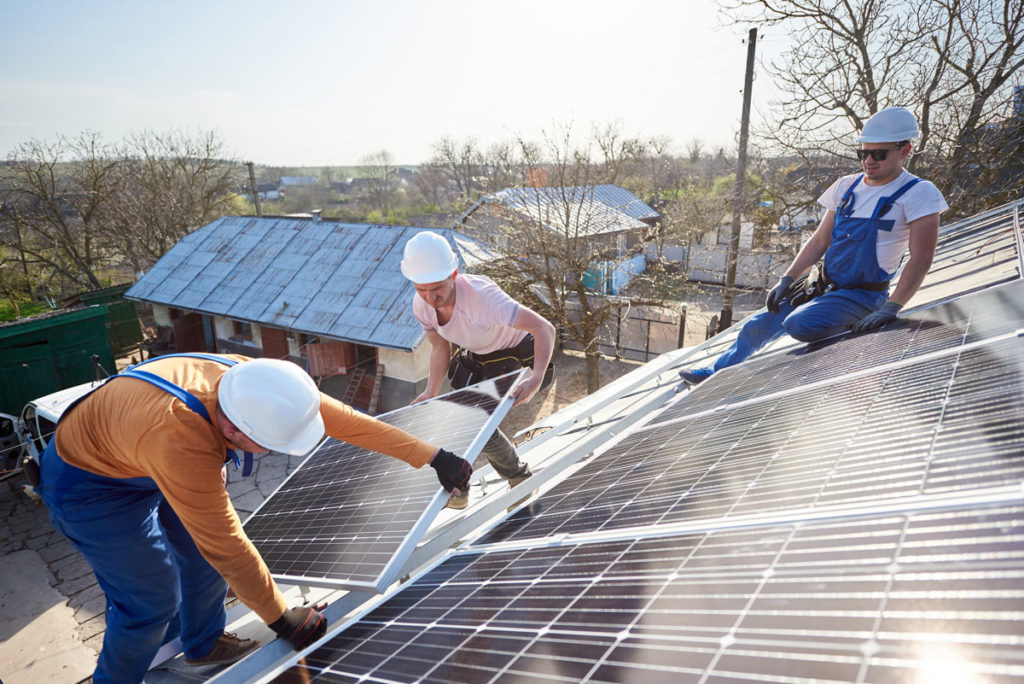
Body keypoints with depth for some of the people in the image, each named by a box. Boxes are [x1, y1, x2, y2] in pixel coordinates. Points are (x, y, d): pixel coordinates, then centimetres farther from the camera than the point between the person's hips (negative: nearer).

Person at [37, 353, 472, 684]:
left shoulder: (247, 378, -25)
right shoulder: (180, 444, -44)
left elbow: (343, 418, -21)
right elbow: (226, 545, -35)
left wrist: (431, 457, -16)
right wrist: (281, 619, -22)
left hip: (141, 462, 6)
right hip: (88, 485, -6)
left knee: (203, 559, 13)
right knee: (152, 600, 1)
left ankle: (203, 644, 40)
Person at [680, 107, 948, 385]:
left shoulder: (919, 194, -9)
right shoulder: (847, 187, 8)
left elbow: (920, 259, -15)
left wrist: (891, 308, -25)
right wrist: (786, 280, 2)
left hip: (862, 295, -6)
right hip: (823, 286, 6)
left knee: (798, 325, -33)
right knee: (755, 327, 6)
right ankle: (716, 373, 26)